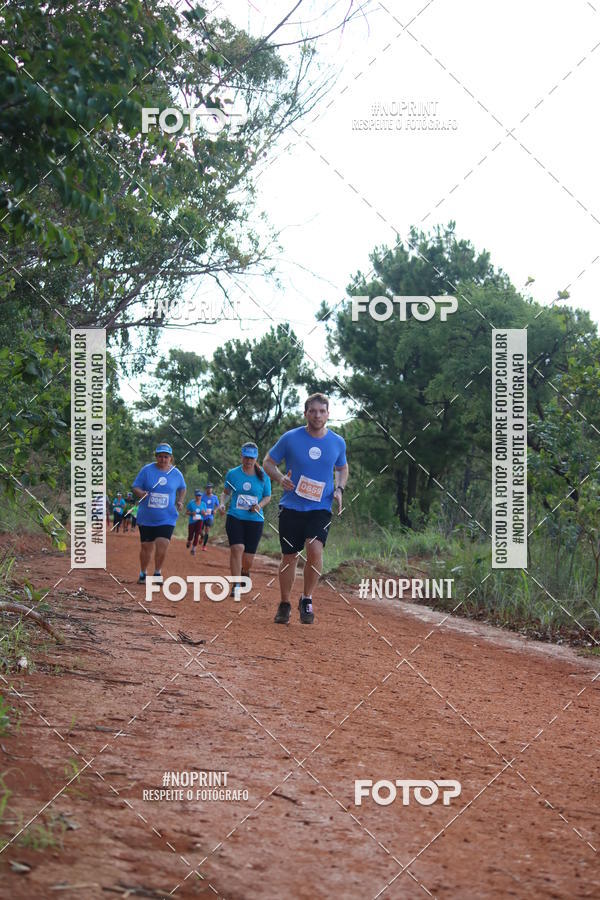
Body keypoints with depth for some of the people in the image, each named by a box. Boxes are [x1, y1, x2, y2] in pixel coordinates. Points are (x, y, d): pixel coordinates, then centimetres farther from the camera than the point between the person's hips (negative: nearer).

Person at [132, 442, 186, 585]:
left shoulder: (176, 473, 4)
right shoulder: (146, 470, -2)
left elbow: (182, 489, 21)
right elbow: (135, 487, 0)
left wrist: (180, 501, 6)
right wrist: (141, 493, -21)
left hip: (167, 518, 0)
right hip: (146, 517, 0)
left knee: (162, 545, -15)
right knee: (146, 547, 5)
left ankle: (157, 573, 6)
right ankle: (143, 573, 27)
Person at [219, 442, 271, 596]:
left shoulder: (263, 476, 5)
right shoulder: (232, 474, 6)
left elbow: (267, 497, 13)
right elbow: (226, 492, 17)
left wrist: (259, 505, -8)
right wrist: (222, 503, -3)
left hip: (255, 520, 1)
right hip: (235, 517, 0)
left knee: (248, 558, 2)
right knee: (237, 548, -21)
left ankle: (244, 573, 38)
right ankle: (236, 585, -16)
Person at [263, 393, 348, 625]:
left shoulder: (337, 443, 2)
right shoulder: (290, 438, -5)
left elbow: (342, 468, 20)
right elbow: (268, 462, 6)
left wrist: (339, 489, 1)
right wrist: (280, 478, -14)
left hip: (320, 507, 0)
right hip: (291, 507, 0)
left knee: (315, 549, -22)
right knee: (289, 557, 5)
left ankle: (307, 600, -3)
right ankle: (284, 604, 25)